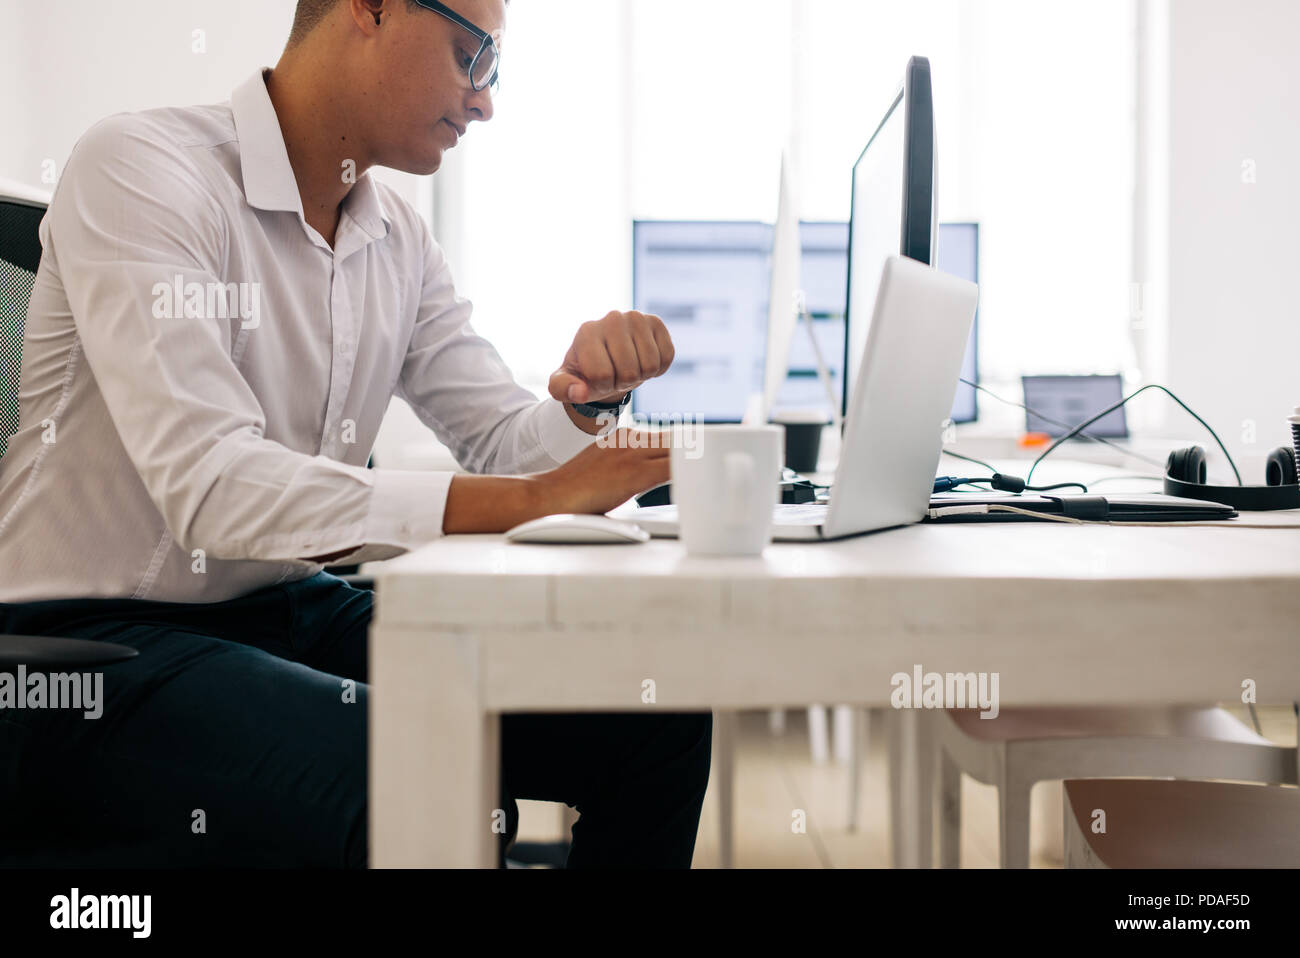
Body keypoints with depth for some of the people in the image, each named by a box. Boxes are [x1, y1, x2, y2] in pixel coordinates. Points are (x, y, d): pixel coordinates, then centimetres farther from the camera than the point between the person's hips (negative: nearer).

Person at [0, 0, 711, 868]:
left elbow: (507, 446, 11)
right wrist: (534, 499, -29)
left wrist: (587, 402, -14)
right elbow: (210, 487, -26)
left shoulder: (398, 243, 10)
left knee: (652, 720, -8)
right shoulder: (142, 170, -14)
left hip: (290, 613, 7)